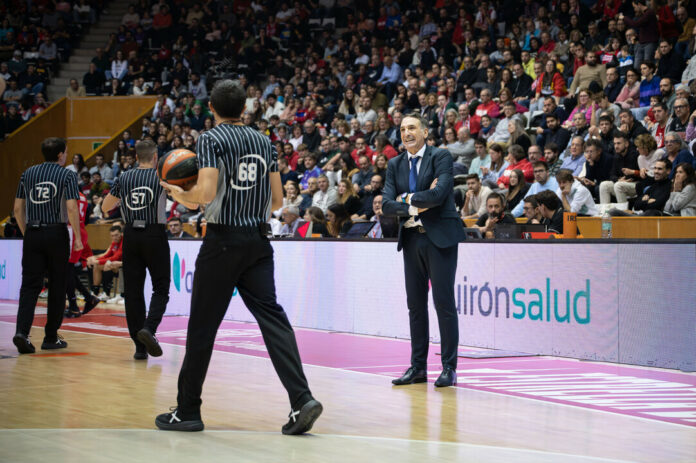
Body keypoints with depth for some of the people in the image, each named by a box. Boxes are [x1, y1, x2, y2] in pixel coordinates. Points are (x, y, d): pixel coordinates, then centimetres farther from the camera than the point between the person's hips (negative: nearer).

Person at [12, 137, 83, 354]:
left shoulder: (28, 174, 10)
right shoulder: (67, 175, -3)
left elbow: (18, 208, 10)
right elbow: (71, 208, -12)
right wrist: (78, 238, -5)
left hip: (32, 234, 3)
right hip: (56, 234, -3)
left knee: (29, 285, 2)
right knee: (57, 286, 8)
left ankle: (22, 331, -17)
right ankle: (51, 338, 13)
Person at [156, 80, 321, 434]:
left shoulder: (211, 139, -6)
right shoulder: (263, 141, 12)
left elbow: (205, 193, -17)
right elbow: (277, 200, 13)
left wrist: (181, 196, 3)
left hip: (223, 241, -5)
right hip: (258, 240, 5)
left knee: (202, 326, 4)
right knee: (272, 317, 0)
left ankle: (187, 411, 11)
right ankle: (302, 399, -15)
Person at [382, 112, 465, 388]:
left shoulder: (441, 157, -4)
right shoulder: (395, 165, 11)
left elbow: (439, 194, -18)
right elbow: (387, 204, 2)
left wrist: (407, 198, -7)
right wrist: (413, 208, -13)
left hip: (440, 237, -5)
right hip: (411, 239, 6)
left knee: (444, 302, -5)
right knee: (415, 304, 8)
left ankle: (449, 367, -1)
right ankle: (418, 367, 14)